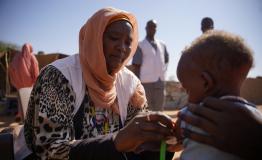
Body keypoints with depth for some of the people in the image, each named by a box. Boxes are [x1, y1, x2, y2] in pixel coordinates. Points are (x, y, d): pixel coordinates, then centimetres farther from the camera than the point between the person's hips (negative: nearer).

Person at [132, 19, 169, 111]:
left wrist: (162, 71, 13)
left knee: (158, 109, 13)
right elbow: (136, 66, -7)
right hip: (146, 82, -6)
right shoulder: (140, 46, -4)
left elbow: (166, 60, 28)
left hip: (160, 82, 6)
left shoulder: (162, 45, 13)